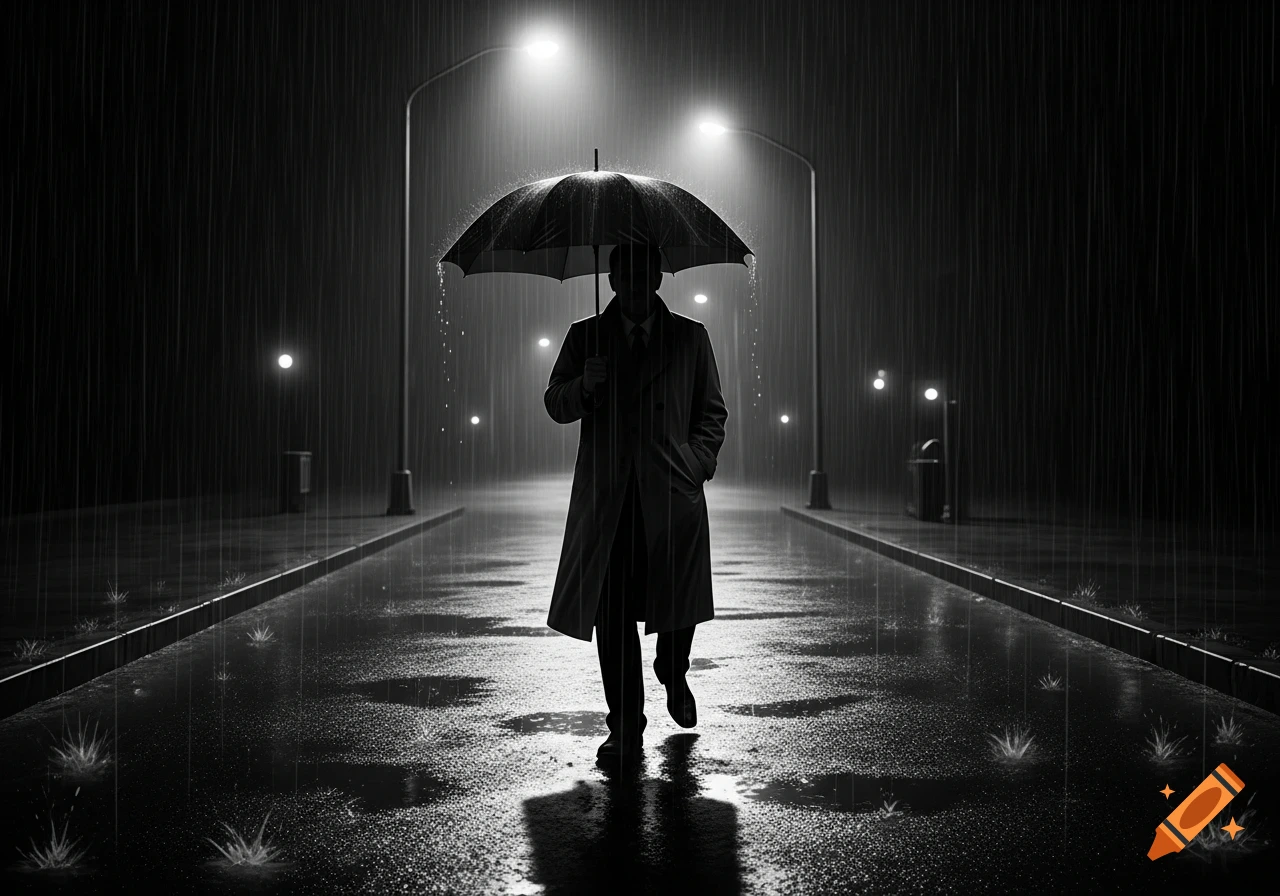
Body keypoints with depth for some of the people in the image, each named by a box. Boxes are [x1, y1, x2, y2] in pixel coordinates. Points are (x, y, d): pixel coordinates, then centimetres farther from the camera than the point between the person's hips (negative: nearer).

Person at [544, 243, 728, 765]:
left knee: (678, 608, 4)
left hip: (672, 493, 0)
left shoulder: (690, 337, 12)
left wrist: (699, 463, 0)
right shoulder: (585, 336, 13)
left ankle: (673, 676, 37)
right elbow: (556, 405, 11)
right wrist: (583, 386, -10)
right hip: (605, 498, 0)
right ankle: (625, 729, 9)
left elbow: (712, 412, 14)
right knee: (612, 618, -2)